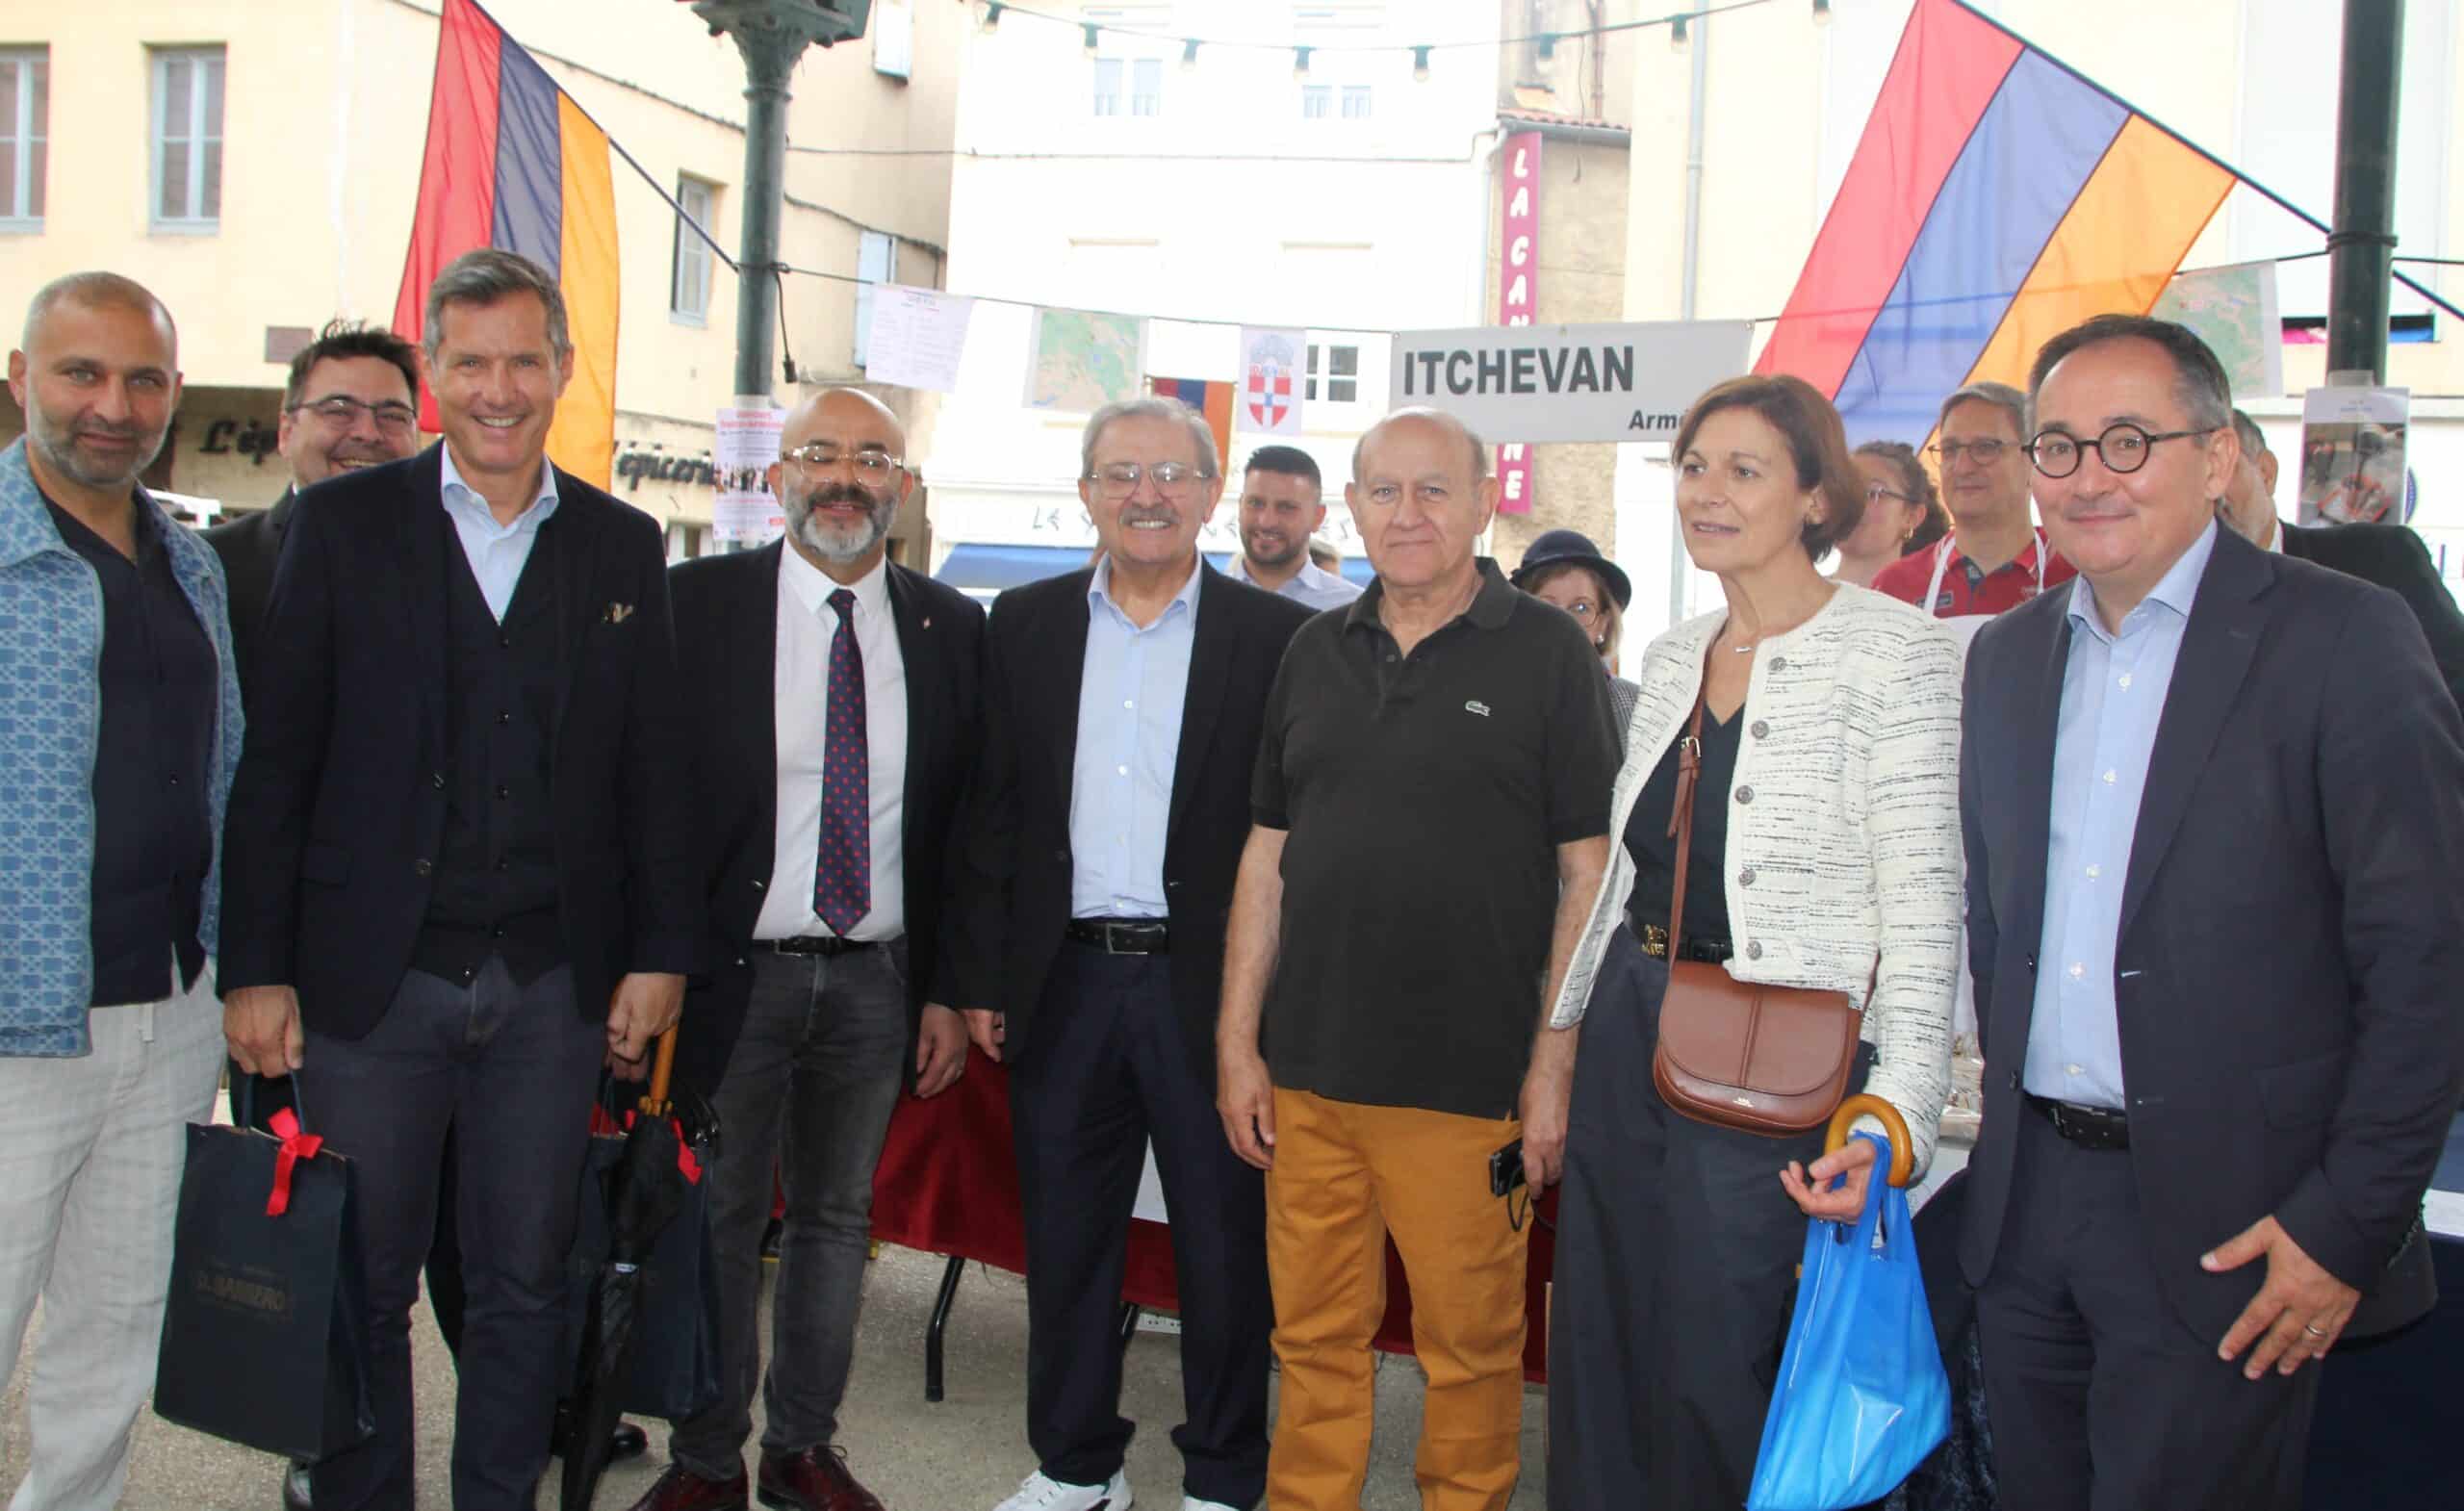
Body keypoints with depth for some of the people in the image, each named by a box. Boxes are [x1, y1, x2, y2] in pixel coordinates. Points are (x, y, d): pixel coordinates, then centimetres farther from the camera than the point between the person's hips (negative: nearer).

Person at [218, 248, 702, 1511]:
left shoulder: (622, 547, 8)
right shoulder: (341, 523, 2)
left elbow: (653, 768, 8)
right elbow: (274, 756, -1)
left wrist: (661, 952, 3)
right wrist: (256, 965, -6)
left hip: (554, 985, 2)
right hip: (371, 977, -1)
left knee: (526, 1285, 11)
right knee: (361, 1285, 8)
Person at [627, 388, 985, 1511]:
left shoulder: (953, 630, 4)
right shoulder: (695, 603, -3)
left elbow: (970, 823, 6)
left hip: (877, 982, 2)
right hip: (732, 970, -2)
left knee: (837, 1218, 14)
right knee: (717, 1220, 8)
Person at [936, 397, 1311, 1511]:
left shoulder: (1276, 636, -2)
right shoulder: (1025, 626, 7)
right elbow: (991, 814, 7)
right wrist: (976, 976, 4)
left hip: (1211, 986, -3)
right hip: (1064, 981, 3)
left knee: (1225, 1241, 8)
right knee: (1065, 1233, 14)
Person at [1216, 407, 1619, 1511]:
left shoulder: (1550, 654, -2)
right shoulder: (1314, 653, 11)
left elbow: (1588, 872, -4)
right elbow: (1268, 857, 12)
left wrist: (1558, 1069, -9)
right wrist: (1237, 1042, 8)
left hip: (1468, 1081, -4)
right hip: (1306, 1075, 4)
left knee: (1471, 1346, 9)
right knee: (1313, 1338, 13)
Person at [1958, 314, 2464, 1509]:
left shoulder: (2341, 639, -8)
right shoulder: (2005, 656, 10)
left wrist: (2352, 1222, -12)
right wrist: (1993, 1133, 8)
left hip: (2224, 1226, -5)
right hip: (2025, 1210, 5)